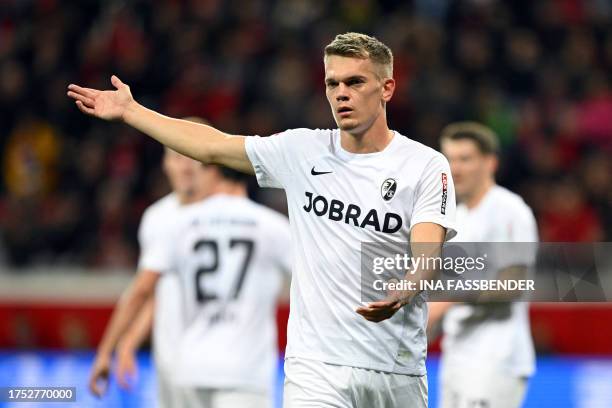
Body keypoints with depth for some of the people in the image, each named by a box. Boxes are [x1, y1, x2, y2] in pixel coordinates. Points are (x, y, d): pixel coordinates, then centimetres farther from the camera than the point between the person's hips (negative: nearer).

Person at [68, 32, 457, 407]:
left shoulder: (427, 166, -4)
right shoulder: (303, 150, 7)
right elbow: (214, 146, 17)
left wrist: (399, 294, -38)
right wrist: (129, 111, 20)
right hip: (316, 365, 1)